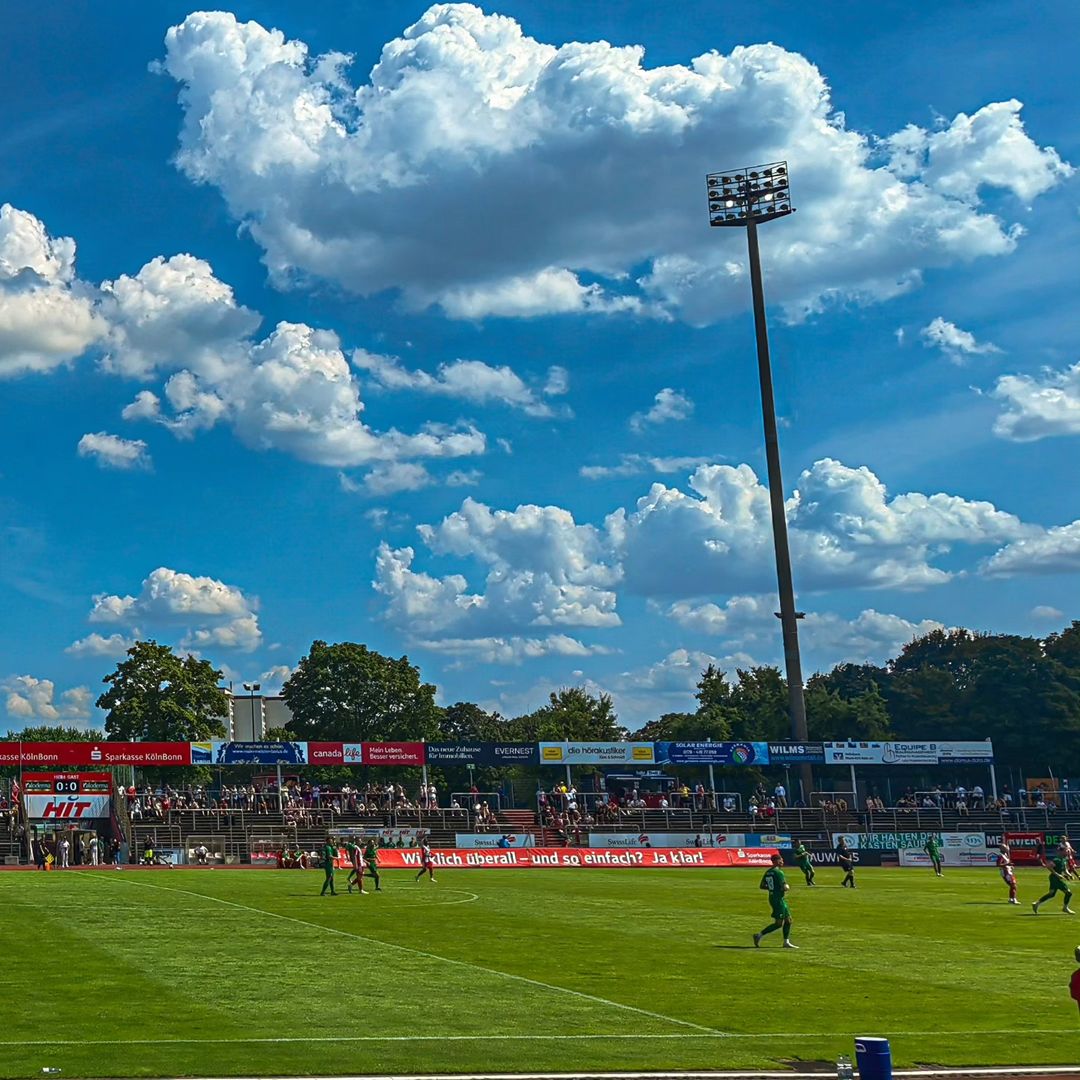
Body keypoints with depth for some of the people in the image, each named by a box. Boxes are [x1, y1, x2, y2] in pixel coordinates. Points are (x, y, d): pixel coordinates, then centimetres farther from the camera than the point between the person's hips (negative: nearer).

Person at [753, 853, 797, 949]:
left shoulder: (768, 872, 10)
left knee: (788, 920, 14)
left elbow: (761, 886, 16)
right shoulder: (778, 872, -16)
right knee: (779, 923, -6)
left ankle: (786, 942, 17)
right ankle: (759, 935, -7)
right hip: (778, 899, -9)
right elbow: (785, 888, -22)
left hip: (772, 897, 9)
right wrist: (786, 886, 0)